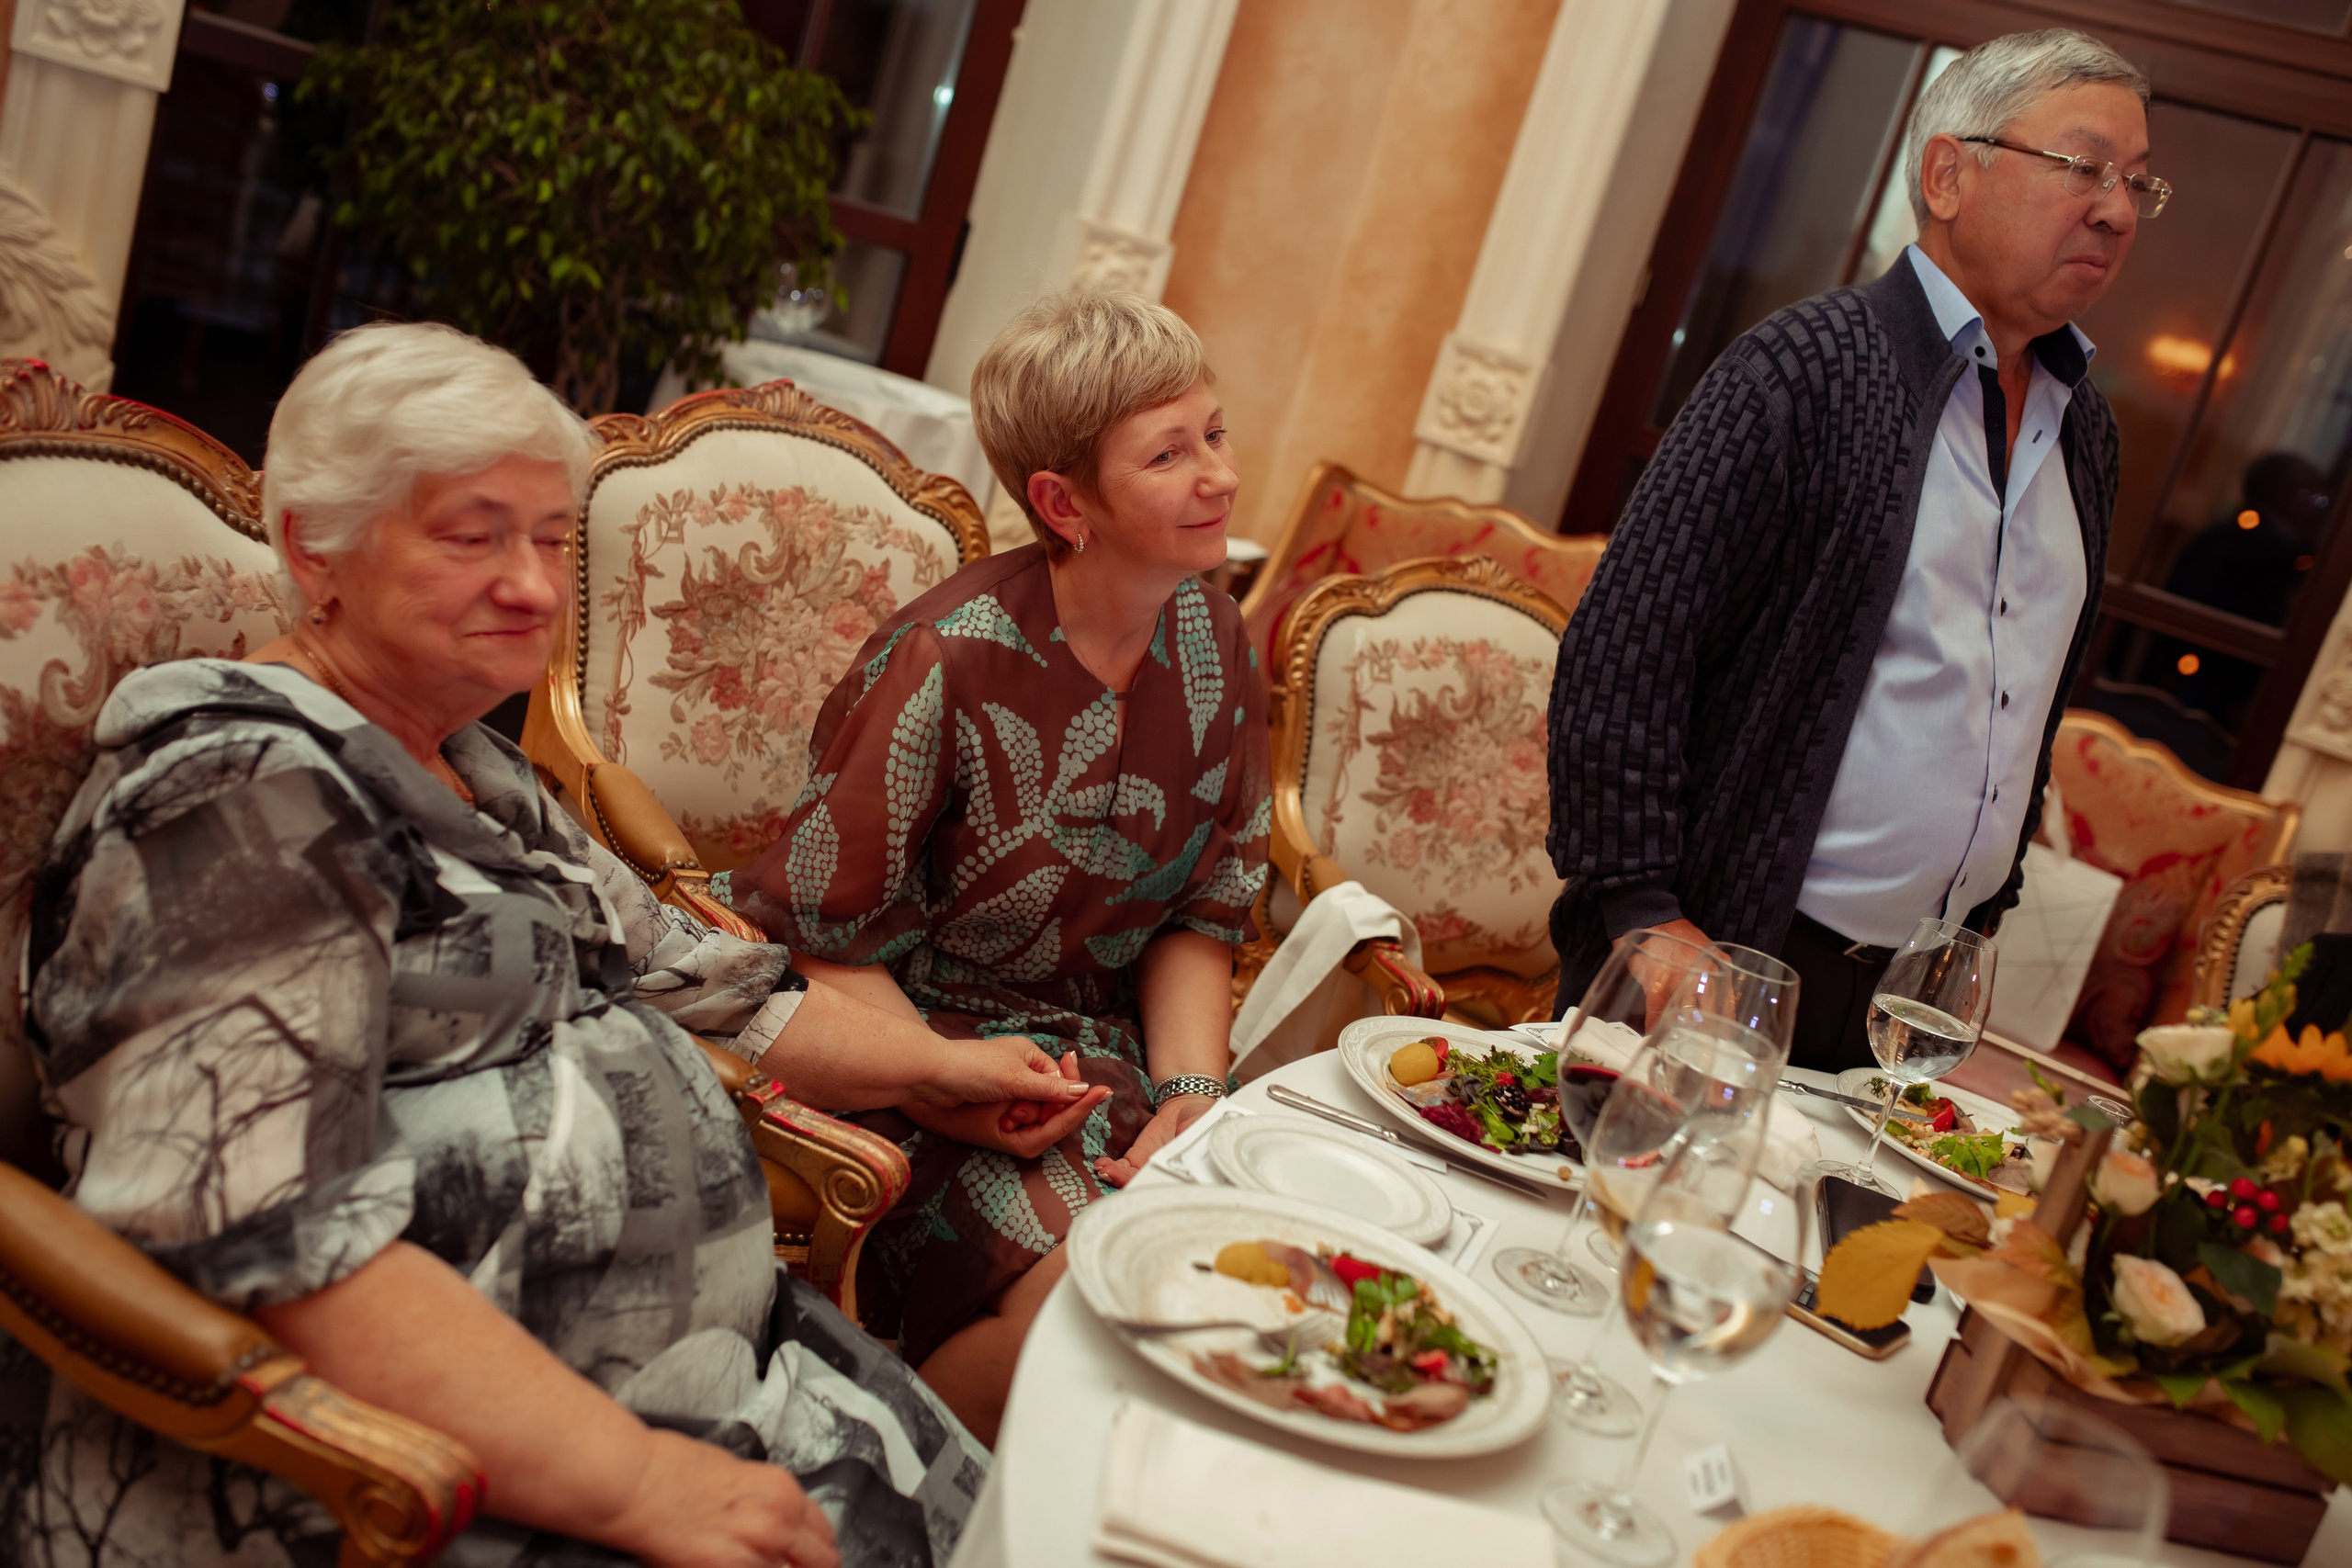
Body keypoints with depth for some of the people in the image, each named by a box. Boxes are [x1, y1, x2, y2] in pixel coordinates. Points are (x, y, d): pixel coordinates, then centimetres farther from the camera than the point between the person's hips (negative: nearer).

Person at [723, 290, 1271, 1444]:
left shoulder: (1213, 644, 2)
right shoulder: (950, 663, -18)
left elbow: (1200, 913, 8)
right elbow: (819, 940, -12)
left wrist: (1192, 1092, -9)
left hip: (1100, 1043, 6)